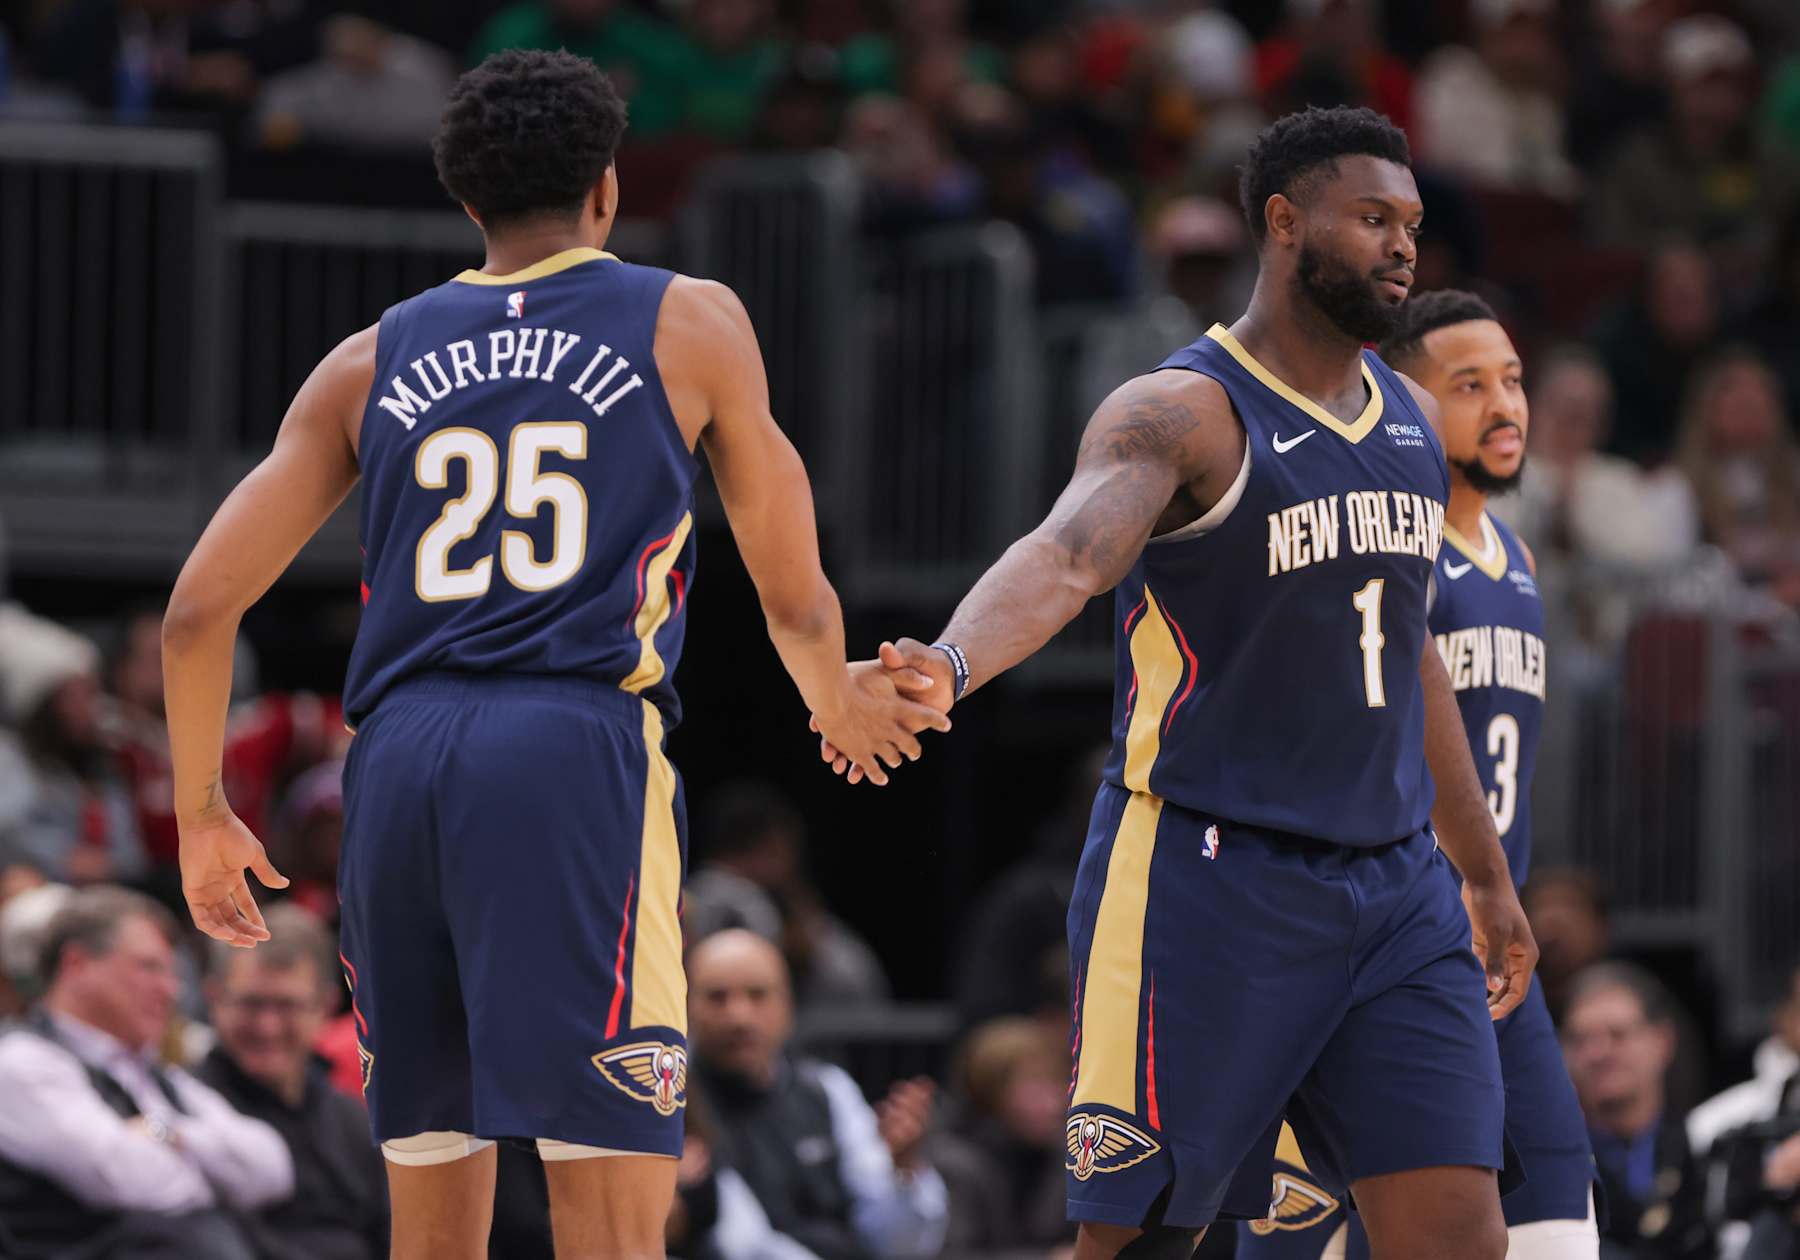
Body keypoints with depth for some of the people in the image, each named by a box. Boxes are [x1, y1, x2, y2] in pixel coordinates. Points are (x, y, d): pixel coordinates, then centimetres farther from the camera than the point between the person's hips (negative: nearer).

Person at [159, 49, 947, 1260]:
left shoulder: (374, 362, 19)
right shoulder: (690, 324, 11)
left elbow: (200, 608, 13)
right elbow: (797, 603, 17)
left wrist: (203, 813, 28)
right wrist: (844, 704, 40)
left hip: (398, 761, 4)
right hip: (579, 751, -4)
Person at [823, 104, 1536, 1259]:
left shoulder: (1411, 418, 13)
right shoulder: (1185, 414, -11)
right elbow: (1067, 555, -31)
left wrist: (1487, 874, 28)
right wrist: (952, 666, -52)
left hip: (1396, 886, 7)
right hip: (1210, 877, -7)